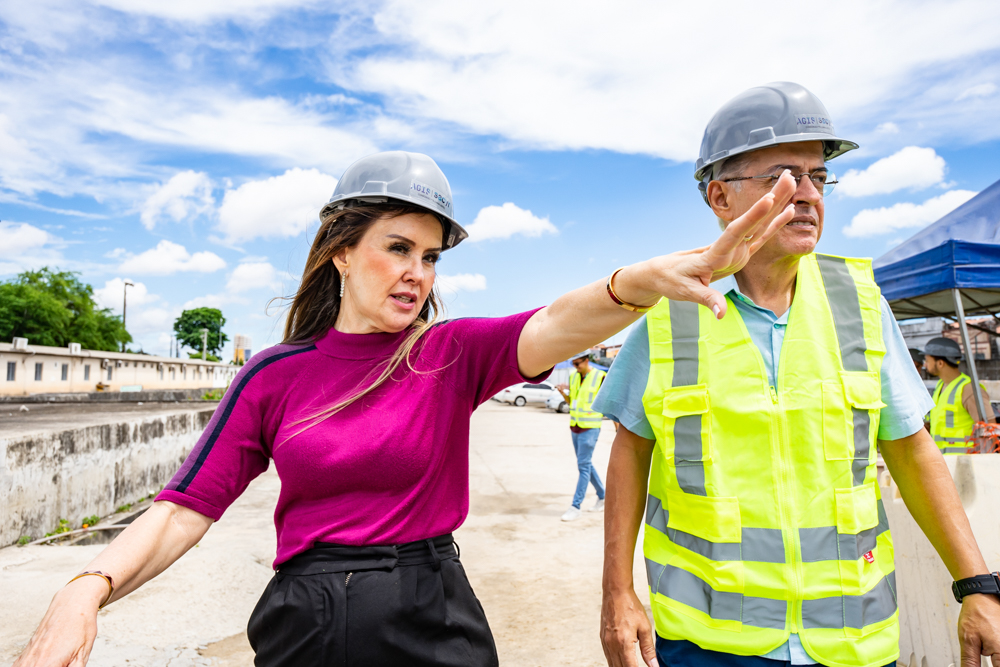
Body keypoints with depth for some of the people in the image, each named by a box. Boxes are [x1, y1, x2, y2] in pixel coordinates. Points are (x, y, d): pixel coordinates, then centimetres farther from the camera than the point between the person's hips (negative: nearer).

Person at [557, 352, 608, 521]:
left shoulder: (600, 377, -11)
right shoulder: (574, 376, 7)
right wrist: (563, 392, -4)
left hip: (590, 428, -7)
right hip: (574, 426, 7)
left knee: (583, 466, -7)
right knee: (586, 464, 15)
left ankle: (576, 506, -3)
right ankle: (603, 497, 31)